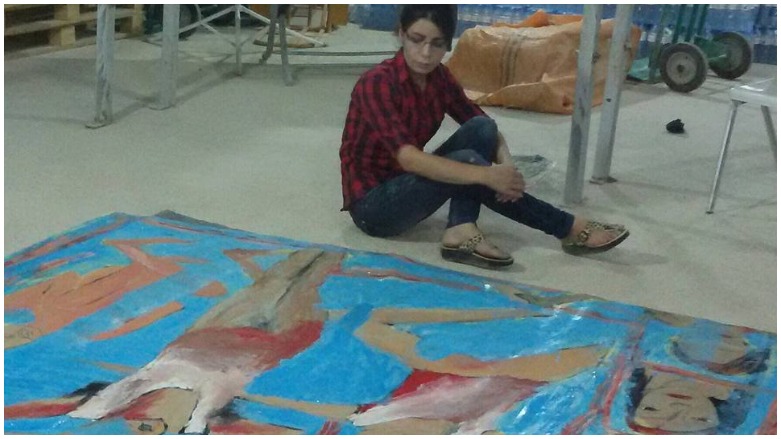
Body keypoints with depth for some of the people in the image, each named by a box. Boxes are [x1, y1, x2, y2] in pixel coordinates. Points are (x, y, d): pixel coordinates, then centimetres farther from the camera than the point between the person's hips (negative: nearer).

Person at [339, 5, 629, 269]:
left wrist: (505, 164, -23)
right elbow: (408, 158, -34)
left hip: (407, 186, 7)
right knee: (465, 161, -28)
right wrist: (486, 175, -40)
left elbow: (489, 130, 1)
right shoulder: (377, 83, -22)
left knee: (481, 129, -13)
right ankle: (569, 229, -17)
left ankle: (461, 231, -27)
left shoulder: (439, 78, 0)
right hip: (372, 205, -7)